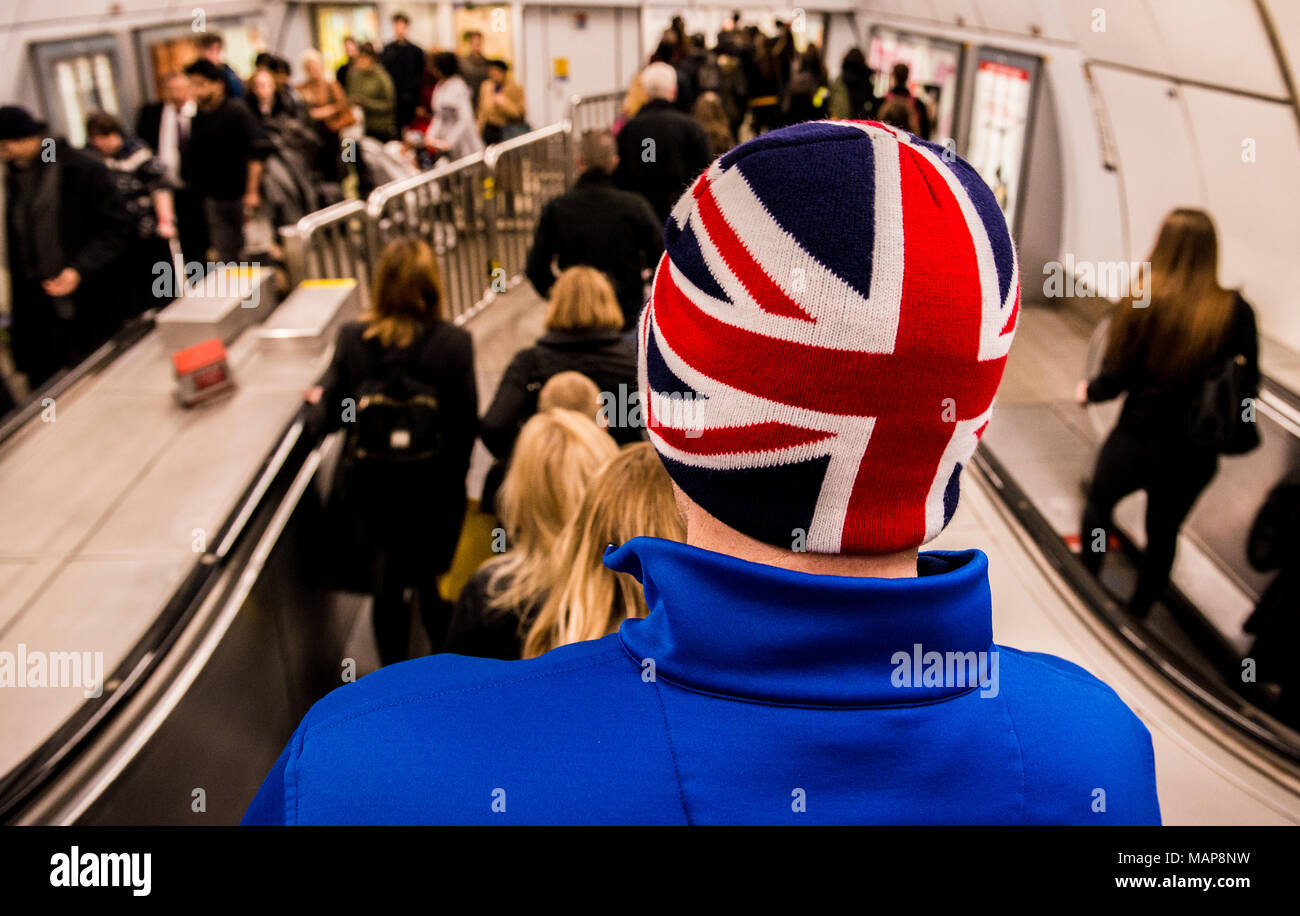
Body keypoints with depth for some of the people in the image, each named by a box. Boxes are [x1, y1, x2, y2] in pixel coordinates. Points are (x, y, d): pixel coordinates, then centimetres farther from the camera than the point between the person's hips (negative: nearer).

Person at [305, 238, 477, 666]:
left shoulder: (352, 339, -13)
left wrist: (317, 398, 16)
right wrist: (454, 476, 6)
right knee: (435, 583, 21)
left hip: (369, 492, 1)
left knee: (387, 588, 19)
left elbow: (325, 420, -8)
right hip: (434, 492, -1)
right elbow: (466, 425, -12)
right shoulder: (453, 343, -17)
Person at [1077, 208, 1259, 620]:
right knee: (1164, 532, 21)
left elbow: (1115, 377, -12)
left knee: (1099, 502, 26)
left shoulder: (1139, 301, -16)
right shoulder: (1235, 312, -9)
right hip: (1196, 452, 2)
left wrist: (1088, 392, 9)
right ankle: (1136, 616, 36)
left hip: (1137, 438, -2)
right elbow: (1249, 386, -3)